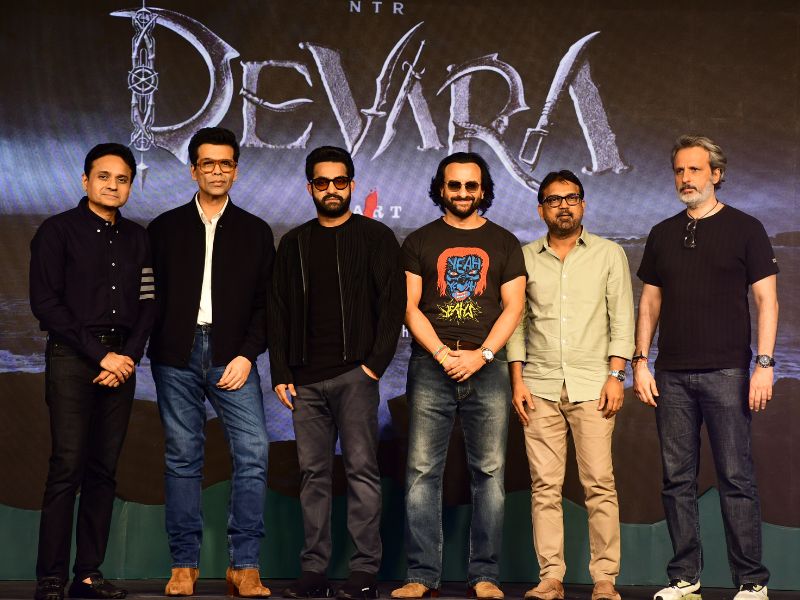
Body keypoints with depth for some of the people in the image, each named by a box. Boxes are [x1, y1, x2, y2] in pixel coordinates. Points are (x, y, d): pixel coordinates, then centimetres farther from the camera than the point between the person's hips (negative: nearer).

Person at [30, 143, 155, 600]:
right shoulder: (59, 231, 2)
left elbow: (147, 305, 13)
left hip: (121, 361, 4)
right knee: (68, 468, -10)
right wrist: (100, 354, -11)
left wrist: (128, 357, -4)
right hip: (72, 358, -4)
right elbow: (45, 301, -6)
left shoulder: (137, 239, 15)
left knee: (104, 471, 3)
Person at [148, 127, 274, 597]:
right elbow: (151, 295, 8)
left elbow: (266, 302, 7)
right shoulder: (165, 228, 11)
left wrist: (248, 354, -5)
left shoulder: (256, 231, 11)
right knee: (183, 459, 3)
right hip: (177, 356, 0)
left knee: (253, 454, -10)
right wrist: (156, 347, -2)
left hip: (232, 357, 0)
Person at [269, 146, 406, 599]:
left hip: (354, 374, -4)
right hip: (307, 379, 4)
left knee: (361, 469, -7)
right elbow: (279, 312, 15)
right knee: (314, 473, 5)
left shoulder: (376, 237, 4)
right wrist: (281, 372, 6)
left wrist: (376, 363, -10)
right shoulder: (294, 244, 16)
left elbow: (393, 302, -2)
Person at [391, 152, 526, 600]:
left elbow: (513, 307, 5)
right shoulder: (419, 242, 11)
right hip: (431, 367, 0)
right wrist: (441, 353, -9)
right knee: (423, 472, -4)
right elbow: (410, 306, 4)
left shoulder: (504, 243, 12)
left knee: (490, 472, -1)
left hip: (487, 367, 1)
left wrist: (481, 354, -9)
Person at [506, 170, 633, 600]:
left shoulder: (609, 254, 9)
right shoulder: (525, 258, 11)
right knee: (544, 485, -1)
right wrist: (517, 380, 2)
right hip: (540, 386, 1)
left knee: (599, 484, -5)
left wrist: (615, 375, -5)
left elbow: (622, 318, 5)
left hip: (592, 386, -1)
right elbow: (515, 321, 11)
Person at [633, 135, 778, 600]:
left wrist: (764, 363, -11)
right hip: (672, 374, 4)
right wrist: (641, 361, 6)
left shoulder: (745, 229, 2)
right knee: (678, 479, 6)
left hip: (726, 371, -4)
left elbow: (767, 300, -1)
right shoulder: (663, 234, 14)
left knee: (736, 477, -3)